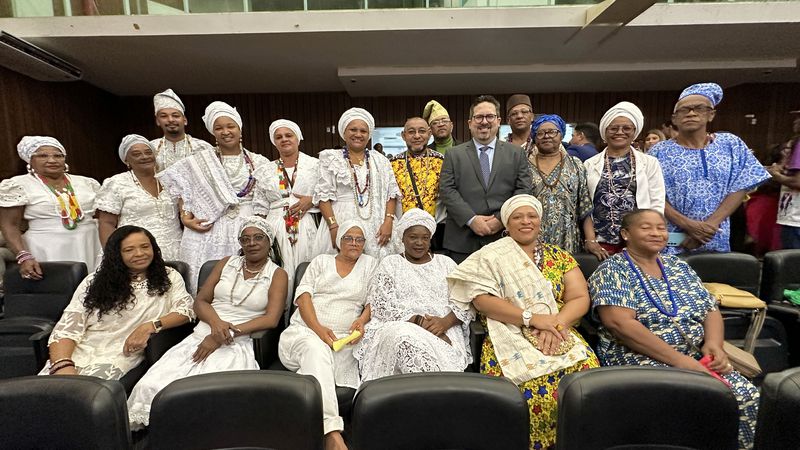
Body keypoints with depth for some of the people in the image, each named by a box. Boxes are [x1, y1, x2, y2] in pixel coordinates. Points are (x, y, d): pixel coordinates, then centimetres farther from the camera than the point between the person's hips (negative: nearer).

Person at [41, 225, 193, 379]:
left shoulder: (169, 277, 7)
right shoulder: (95, 281, 9)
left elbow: (186, 310, -2)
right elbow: (66, 328, 2)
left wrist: (150, 326, -19)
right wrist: (63, 365, -17)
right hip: (75, 354, 2)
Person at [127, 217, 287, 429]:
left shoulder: (277, 274, 3)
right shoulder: (226, 263, 16)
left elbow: (272, 319, -9)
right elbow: (200, 301, 13)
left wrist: (224, 336, -15)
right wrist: (215, 322, -10)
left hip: (237, 345, -4)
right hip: (200, 337, 4)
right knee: (150, 386, -19)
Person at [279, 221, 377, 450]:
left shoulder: (370, 263, 18)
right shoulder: (321, 261, 17)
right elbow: (303, 295, 4)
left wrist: (362, 319, -14)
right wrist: (318, 329, -13)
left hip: (343, 339, 1)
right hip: (304, 330, 0)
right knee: (316, 350, -36)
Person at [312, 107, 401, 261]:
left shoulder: (380, 160, 12)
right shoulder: (331, 158, 5)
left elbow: (391, 193, 8)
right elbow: (323, 196, -1)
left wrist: (388, 222, -6)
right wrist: (333, 226, -13)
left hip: (376, 225, 2)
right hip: (342, 222, -2)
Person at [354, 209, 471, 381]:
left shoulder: (446, 263, 20)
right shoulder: (389, 264, 15)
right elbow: (382, 305, 1)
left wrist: (444, 322, -12)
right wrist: (419, 321, -13)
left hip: (444, 331, 0)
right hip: (399, 327, 1)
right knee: (405, 337, -36)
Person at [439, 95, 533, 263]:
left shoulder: (516, 153, 11)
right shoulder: (453, 154, 9)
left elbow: (524, 190, 3)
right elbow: (447, 190, -1)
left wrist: (502, 219, -10)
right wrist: (471, 219, -13)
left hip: (504, 238, 1)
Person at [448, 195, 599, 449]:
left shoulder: (560, 257, 16)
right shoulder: (490, 256, 6)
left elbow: (580, 298, 6)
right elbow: (482, 300, -7)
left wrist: (556, 324, -14)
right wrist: (533, 318, -16)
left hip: (560, 335, 3)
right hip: (510, 338, -3)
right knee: (532, 388, -30)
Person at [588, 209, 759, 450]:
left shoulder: (679, 267, 15)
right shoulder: (612, 270, -7)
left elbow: (711, 310, 15)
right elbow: (620, 324, -19)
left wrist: (714, 344, -7)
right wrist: (678, 359, -22)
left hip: (696, 356, 7)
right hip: (641, 358, -6)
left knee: (748, 397, -13)